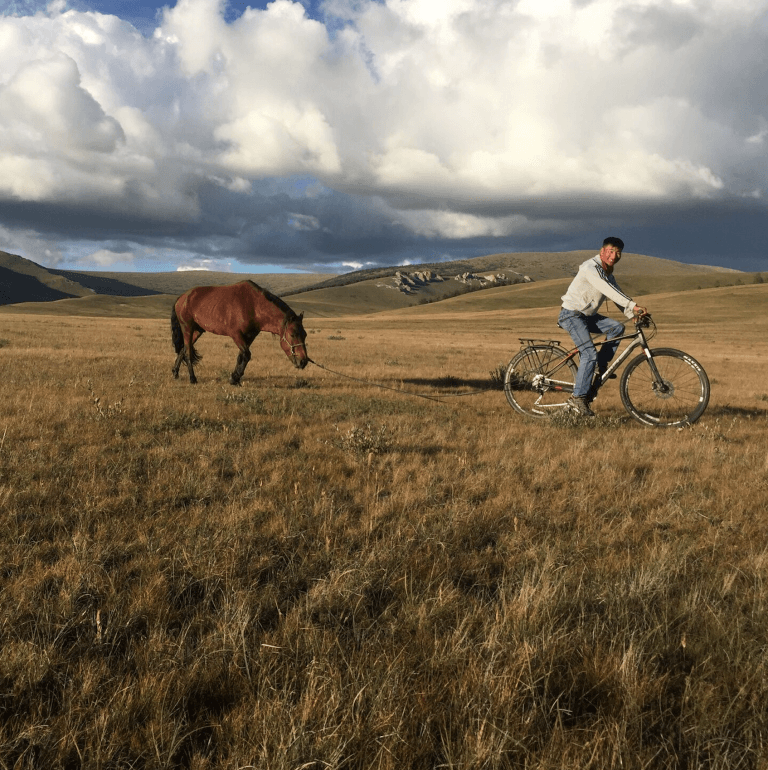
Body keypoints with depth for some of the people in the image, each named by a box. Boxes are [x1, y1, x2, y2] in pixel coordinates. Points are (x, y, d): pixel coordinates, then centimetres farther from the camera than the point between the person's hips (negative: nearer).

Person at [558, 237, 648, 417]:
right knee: (590, 354, -19)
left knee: (617, 327, -10)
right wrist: (633, 305, -36)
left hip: (587, 316, 9)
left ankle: (601, 368, 0)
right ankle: (578, 399, -16)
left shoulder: (608, 274, 12)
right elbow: (609, 291, -30)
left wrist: (634, 314, -8)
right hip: (571, 315, -9)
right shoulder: (590, 268, -18)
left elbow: (617, 297, 8)